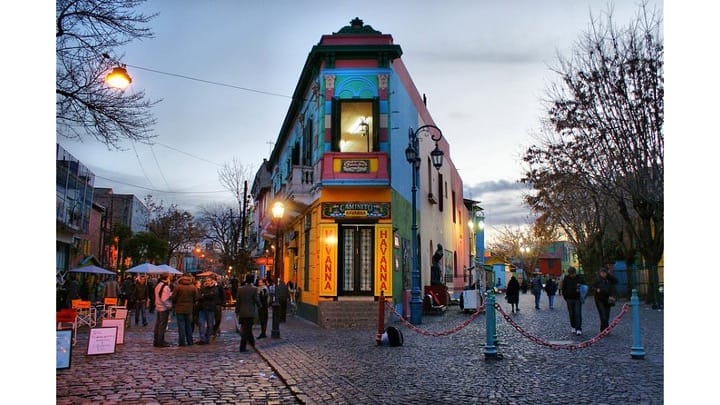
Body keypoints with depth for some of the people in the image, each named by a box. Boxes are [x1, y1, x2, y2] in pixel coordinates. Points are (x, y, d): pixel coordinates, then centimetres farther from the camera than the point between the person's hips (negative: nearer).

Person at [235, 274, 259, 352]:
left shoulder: (240, 289, 1)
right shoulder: (254, 289, -11)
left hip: (242, 312, 4)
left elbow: (237, 301, 3)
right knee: (247, 329, 1)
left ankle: (252, 343, 33)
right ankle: (242, 347, 1)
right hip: (250, 312, -4)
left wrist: (237, 311, 10)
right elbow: (257, 300, -11)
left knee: (247, 328, 20)